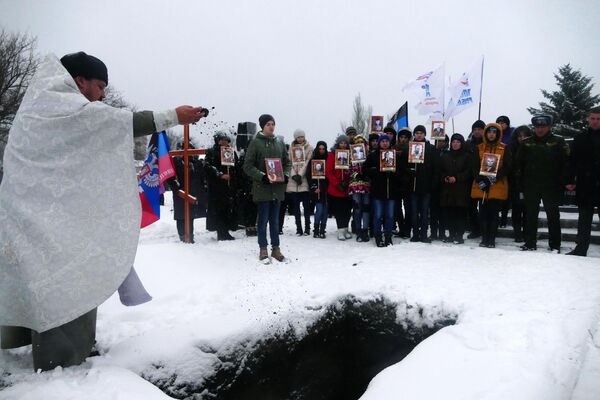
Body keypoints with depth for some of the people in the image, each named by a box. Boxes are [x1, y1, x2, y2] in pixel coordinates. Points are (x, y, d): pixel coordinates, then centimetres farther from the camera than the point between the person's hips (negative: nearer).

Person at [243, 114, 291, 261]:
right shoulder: (255, 143, -3)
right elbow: (248, 166, -6)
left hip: (277, 188, 4)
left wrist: (286, 175, -2)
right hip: (262, 188, -4)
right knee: (263, 219, 3)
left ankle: (275, 248, 19)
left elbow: (287, 162, 18)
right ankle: (263, 248, 15)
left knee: (275, 220, 11)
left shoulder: (280, 143, 11)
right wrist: (262, 176, -18)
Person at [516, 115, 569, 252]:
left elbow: (566, 163, -3)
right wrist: (521, 182, 2)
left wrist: (562, 182, -10)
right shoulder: (527, 143, 7)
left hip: (551, 186, -2)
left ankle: (555, 245, 12)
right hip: (531, 186, 2)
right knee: (531, 215, 7)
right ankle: (530, 243, 16)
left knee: (553, 215, 5)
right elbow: (519, 163, 9)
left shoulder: (558, 142, 0)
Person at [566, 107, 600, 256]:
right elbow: (573, 162, 4)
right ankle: (581, 249, 12)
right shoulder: (580, 138, 7)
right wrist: (570, 181, -3)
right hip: (585, 186, 1)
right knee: (584, 220, 7)